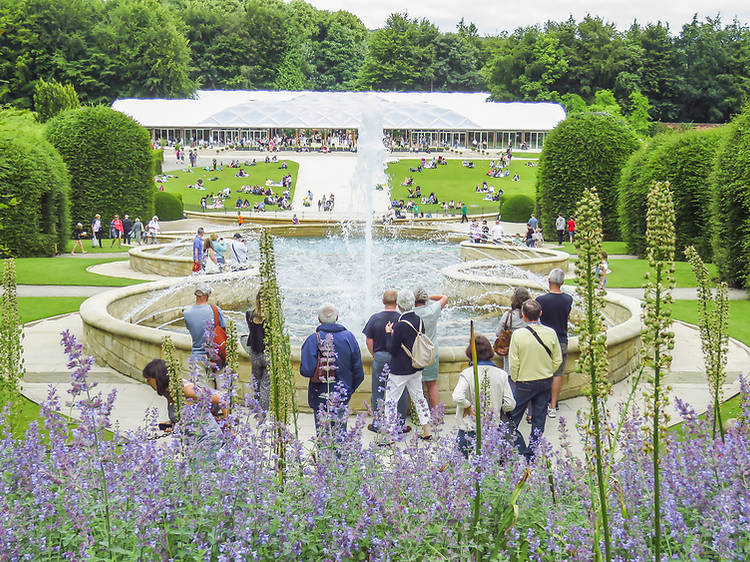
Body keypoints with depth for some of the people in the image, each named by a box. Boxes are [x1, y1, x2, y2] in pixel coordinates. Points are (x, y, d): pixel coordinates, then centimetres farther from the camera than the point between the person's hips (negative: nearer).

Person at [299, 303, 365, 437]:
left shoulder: (313, 339, -12)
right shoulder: (349, 337, -1)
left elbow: (307, 370, -21)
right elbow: (359, 373, 4)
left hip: (320, 397, -3)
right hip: (343, 396, 3)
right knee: (340, 435, 10)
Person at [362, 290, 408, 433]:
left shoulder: (375, 318, -5)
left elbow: (369, 341, -2)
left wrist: (375, 356, 11)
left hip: (380, 358, 1)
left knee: (378, 391, 11)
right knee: (401, 392, 10)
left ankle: (376, 423, 18)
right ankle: (401, 424, 16)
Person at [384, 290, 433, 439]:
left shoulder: (401, 325, -24)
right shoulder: (419, 321, -1)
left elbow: (393, 350, -17)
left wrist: (390, 333, -2)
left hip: (400, 370, -7)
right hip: (417, 368, 8)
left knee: (390, 400, 3)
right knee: (418, 397, 19)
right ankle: (427, 431, 23)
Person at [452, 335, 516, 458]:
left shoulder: (467, 374, -11)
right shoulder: (501, 374, -2)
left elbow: (457, 397, -26)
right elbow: (510, 404, -2)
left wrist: (468, 407, -8)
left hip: (469, 428, -3)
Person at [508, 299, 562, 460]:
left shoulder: (518, 335, -17)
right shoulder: (550, 333, -8)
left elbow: (514, 363, -12)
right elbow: (558, 360, 1)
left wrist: (516, 380, 4)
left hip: (525, 383, -4)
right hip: (546, 383, 4)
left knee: (512, 419, 9)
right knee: (539, 419, 15)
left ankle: (523, 452, 2)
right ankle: (532, 452, 21)